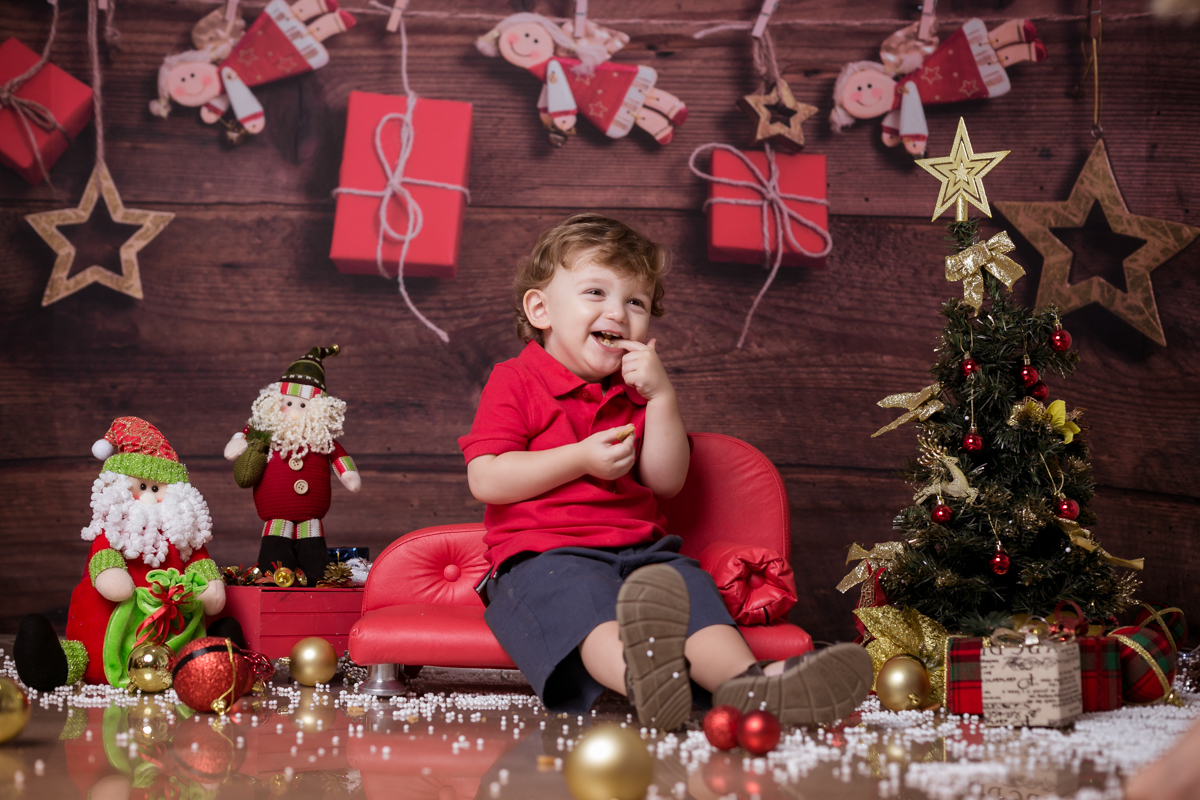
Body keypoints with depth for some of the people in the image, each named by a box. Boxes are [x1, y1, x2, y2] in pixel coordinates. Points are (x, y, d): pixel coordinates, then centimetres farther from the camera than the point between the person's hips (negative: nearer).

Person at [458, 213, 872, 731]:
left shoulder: (636, 394, 22)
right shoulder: (514, 383, 5)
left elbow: (667, 482, 9)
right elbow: (486, 481, -8)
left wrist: (661, 397, -1)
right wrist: (581, 460, -12)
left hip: (638, 549, 6)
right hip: (542, 554, -5)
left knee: (689, 586, -25)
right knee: (577, 595, -38)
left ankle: (744, 682, -53)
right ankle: (644, 682, -68)